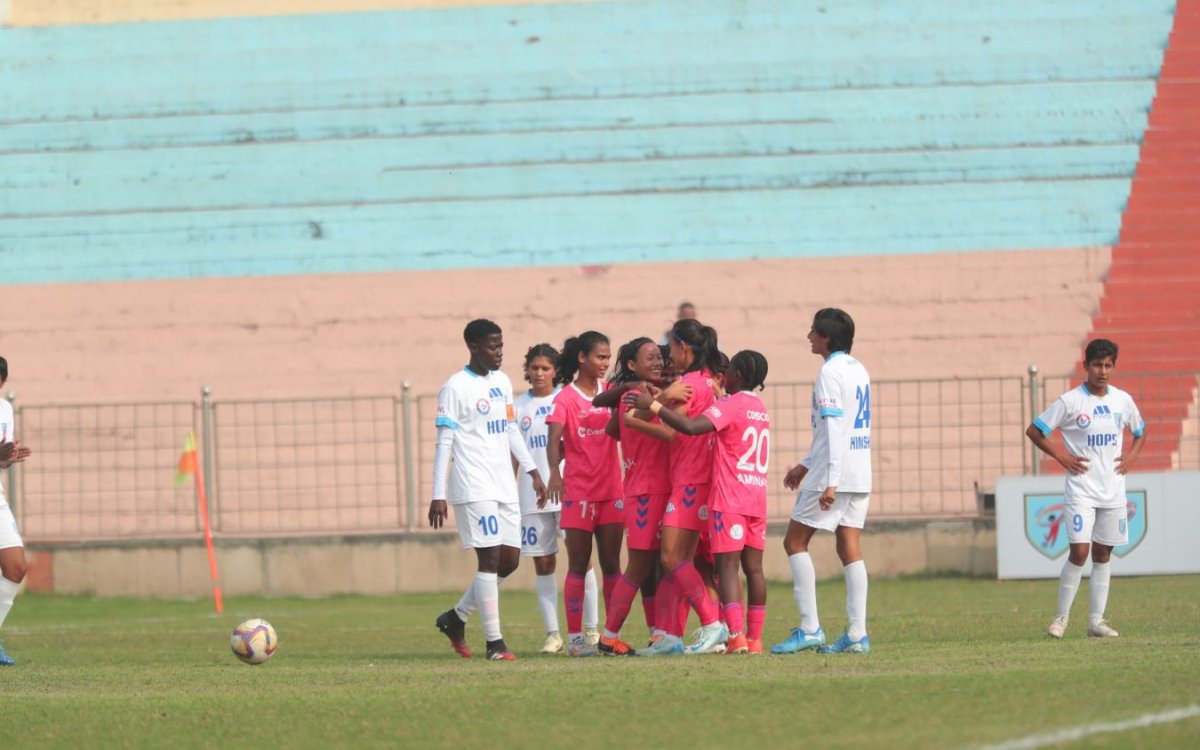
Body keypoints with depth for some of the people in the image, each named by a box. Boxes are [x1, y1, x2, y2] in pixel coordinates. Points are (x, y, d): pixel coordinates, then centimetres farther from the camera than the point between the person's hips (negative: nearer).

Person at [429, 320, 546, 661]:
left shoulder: (502, 382, 14)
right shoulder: (455, 389, -8)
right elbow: (444, 443, -10)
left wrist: (532, 472, 18)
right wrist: (438, 496, -13)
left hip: (504, 488, 8)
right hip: (474, 489, -8)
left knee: (510, 559, 6)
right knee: (490, 558, -10)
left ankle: (456, 617, 22)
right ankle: (494, 642, -7)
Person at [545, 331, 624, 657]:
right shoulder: (566, 398, -6)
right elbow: (554, 440, -18)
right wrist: (554, 471, -34)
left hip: (611, 490, 4)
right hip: (578, 491, -4)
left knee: (611, 564, 6)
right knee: (578, 566, -1)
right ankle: (574, 637, 1)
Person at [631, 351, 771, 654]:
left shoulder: (731, 405, -9)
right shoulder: (760, 408, 16)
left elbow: (691, 426, -22)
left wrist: (654, 406, -16)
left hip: (729, 499, -7)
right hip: (757, 497, 7)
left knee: (727, 565, -9)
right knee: (753, 567, 7)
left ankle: (736, 636, -20)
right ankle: (755, 638, 6)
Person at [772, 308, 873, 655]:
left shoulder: (831, 372, -11)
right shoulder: (858, 370, 16)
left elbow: (834, 429, -19)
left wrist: (830, 481, -23)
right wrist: (805, 465, 28)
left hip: (834, 473, -8)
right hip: (860, 476, 8)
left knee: (795, 541, 1)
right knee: (850, 548, 5)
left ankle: (810, 627, -4)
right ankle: (857, 635, -2)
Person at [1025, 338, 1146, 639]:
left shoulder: (1123, 400, 6)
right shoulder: (1069, 402, -7)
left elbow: (1140, 431, 24)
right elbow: (1034, 431, -2)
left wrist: (1132, 456, 6)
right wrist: (1061, 456, -9)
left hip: (1113, 490, 4)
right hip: (1081, 491, -4)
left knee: (1102, 555, 7)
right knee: (1079, 551, -14)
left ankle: (1096, 620, 12)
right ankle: (1062, 616, -1)